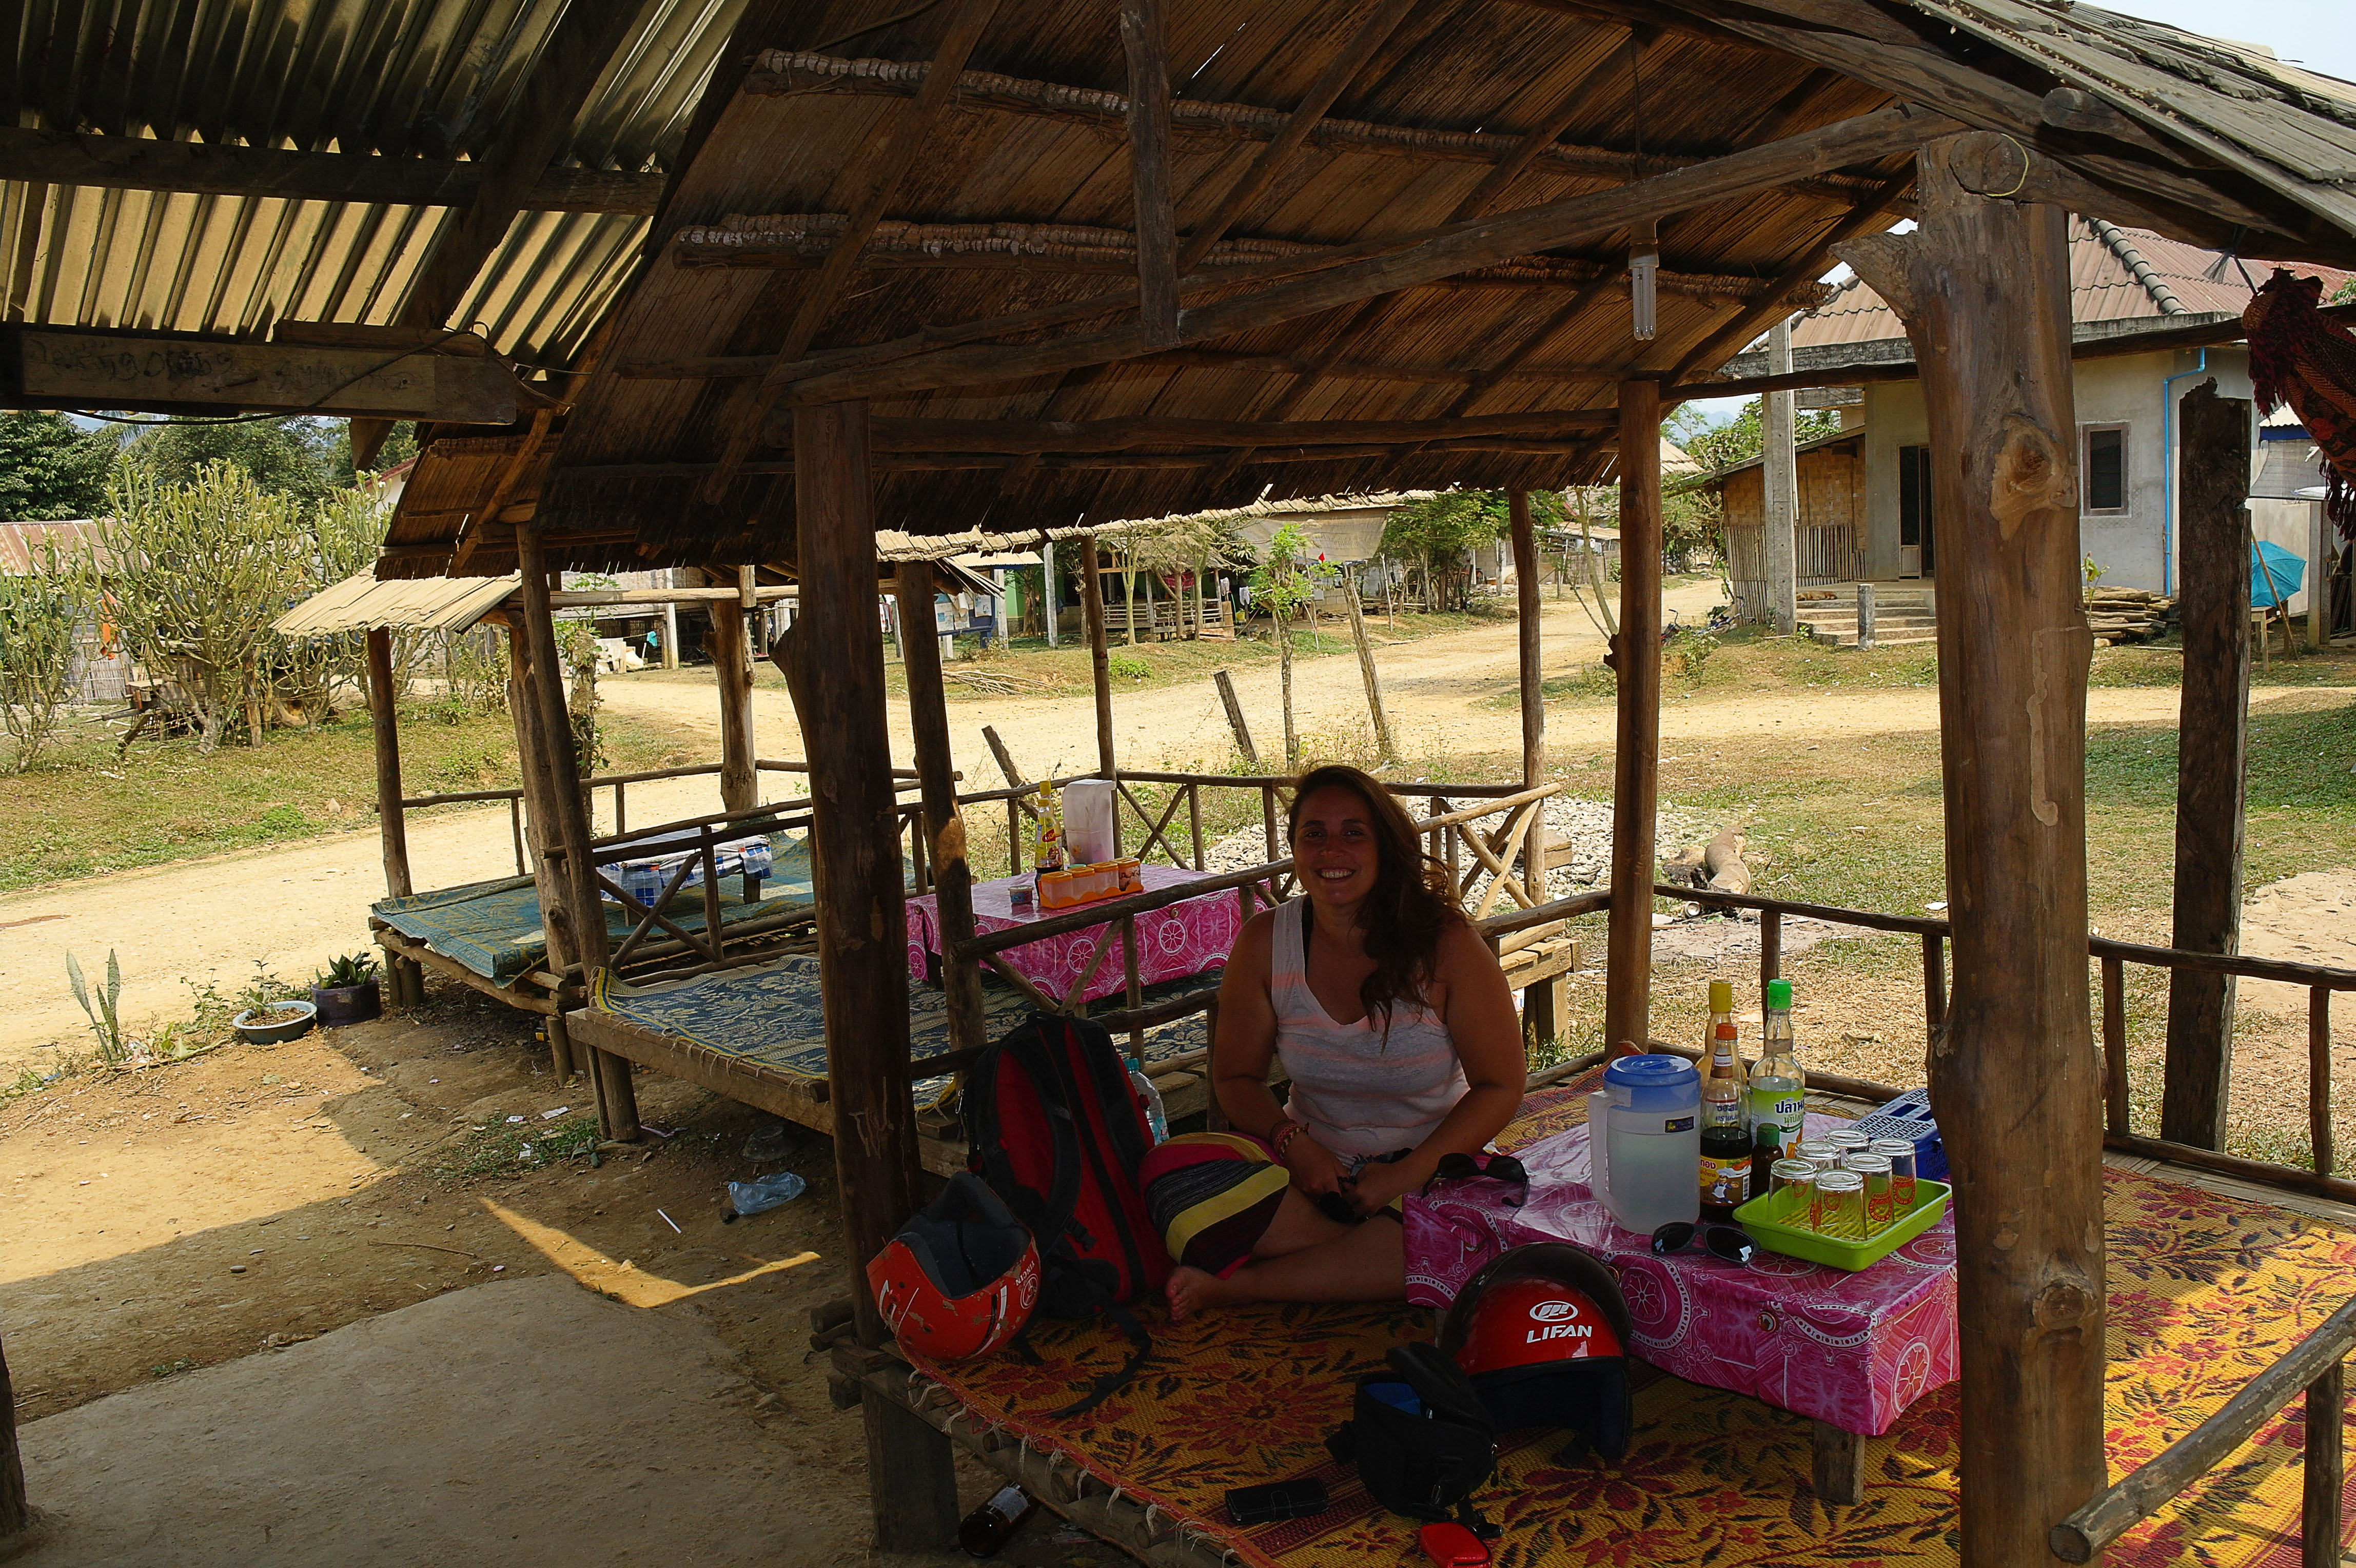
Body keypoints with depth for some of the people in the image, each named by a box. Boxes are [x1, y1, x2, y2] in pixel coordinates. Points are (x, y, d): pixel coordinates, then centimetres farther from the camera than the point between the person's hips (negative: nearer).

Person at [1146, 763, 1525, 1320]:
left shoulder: (1445, 942, -9)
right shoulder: (1265, 943, -3)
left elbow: (1500, 1086, -6)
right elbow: (1236, 1076, 6)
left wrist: (1409, 1173, -18)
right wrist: (1293, 1144, -14)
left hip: (1431, 1165, -2)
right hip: (1312, 1158, 2)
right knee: (1171, 1172, -25)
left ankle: (1233, 1286, -23)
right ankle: (1377, 1257, -20)